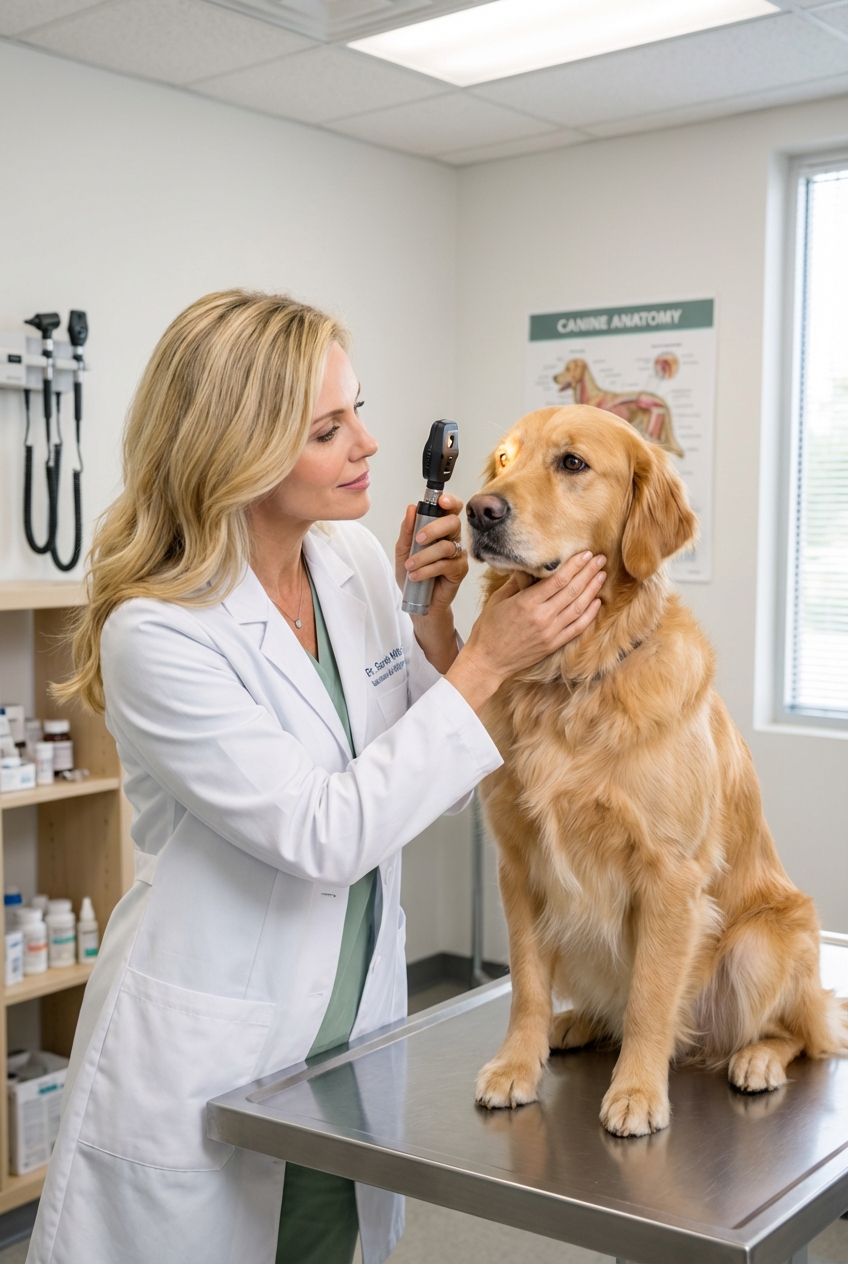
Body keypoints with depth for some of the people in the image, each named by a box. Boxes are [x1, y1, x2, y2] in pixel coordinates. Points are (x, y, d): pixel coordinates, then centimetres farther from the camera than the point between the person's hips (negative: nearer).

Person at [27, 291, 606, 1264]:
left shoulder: (356, 560, -3)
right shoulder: (156, 633, -22)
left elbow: (429, 779, 4)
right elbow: (323, 836, -25)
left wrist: (436, 614, -11)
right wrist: (487, 663, -24)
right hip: (202, 1067, -5)